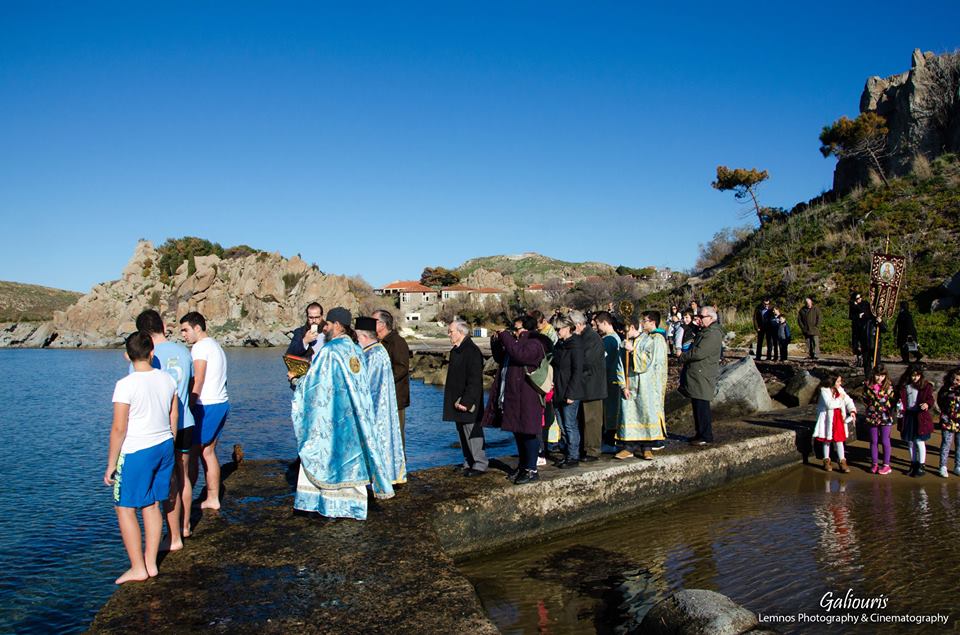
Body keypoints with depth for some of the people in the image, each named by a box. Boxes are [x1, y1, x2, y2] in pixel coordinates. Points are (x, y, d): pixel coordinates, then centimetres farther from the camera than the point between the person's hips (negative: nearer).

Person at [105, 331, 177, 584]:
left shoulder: (126, 385, -17)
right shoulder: (167, 379, 2)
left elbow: (118, 428, -16)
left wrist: (111, 465, -7)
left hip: (136, 453, -6)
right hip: (164, 447, 6)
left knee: (125, 508, 7)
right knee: (152, 505, 15)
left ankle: (138, 568, 11)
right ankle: (151, 563, 22)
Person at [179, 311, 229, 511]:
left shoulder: (200, 347, -10)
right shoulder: (215, 345, 19)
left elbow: (198, 381, -16)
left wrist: (189, 407, -15)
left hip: (207, 406, -9)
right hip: (222, 403, 9)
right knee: (208, 451, 13)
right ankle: (213, 499, 16)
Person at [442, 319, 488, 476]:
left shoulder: (472, 351, -16)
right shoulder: (455, 351, 14)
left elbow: (474, 380, -20)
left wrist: (466, 402, -22)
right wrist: (455, 401, 16)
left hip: (469, 403, -10)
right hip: (457, 402, 10)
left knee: (472, 432, -4)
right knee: (462, 433, 14)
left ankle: (479, 464, 6)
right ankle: (469, 463, 23)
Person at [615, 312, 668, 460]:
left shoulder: (656, 339, -2)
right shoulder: (626, 343, 10)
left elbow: (649, 360, -11)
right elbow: (620, 366, 6)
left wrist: (633, 350, -9)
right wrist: (624, 386, -2)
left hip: (646, 385, -4)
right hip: (629, 385, 4)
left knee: (647, 413, 0)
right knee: (628, 414, 2)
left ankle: (647, 448, 10)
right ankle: (629, 447, 8)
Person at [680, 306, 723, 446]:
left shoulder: (713, 334, -18)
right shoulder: (705, 331, 17)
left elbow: (698, 353, -24)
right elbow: (695, 349, 26)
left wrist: (683, 357, -7)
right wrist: (686, 357, 8)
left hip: (702, 377, -10)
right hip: (696, 376, 10)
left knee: (701, 407, -5)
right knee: (697, 405, 15)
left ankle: (706, 437, 3)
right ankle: (700, 433, 25)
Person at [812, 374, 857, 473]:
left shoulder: (840, 390, 3)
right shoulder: (824, 391, -16)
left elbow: (848, 401, 2)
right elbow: (829, 404, -26)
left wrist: (852, 411, -13)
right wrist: (839, 398, -17)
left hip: (839, 419, 4)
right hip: (828, 419, -4)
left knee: (839, 439, 2)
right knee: (827, 440, 9)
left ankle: (842, 462, 6)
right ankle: (826, 461, 22)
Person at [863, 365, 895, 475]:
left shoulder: (889, 386, -5)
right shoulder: (868, 385, 0)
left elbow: (893, 400, -2)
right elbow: (865, 399, 9)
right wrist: (870, 406, -1)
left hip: (885, 417, -2)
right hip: (872, 416, 2)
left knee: (885, 441, 4)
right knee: (873, 441, 11)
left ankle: (886, 465, 16)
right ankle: (874, 463, 23)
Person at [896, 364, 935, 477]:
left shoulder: (926, 386, -5)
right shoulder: (903, 386, 2)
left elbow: (930, 399, -8)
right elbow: (899, 399, 10)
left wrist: (927, 404, -29)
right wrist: (898, 407, -8)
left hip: (920, 417, -3)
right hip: (907, 416, 3)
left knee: (919, 441, -1)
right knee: (910, 442, 13)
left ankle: (921, 466, 11)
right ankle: (913, 464, 28)